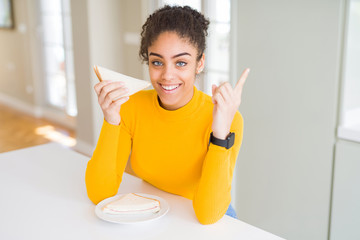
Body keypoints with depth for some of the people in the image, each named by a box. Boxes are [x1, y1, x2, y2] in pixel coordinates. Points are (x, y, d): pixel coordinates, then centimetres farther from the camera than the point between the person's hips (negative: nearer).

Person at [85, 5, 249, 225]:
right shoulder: (133, 107, -9)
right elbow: (99, 195, -12)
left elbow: (208, 215, -22)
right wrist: (111, 122, -24)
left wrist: (221, 134, -32)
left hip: (210, 229, -1)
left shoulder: (227, 118, -17)